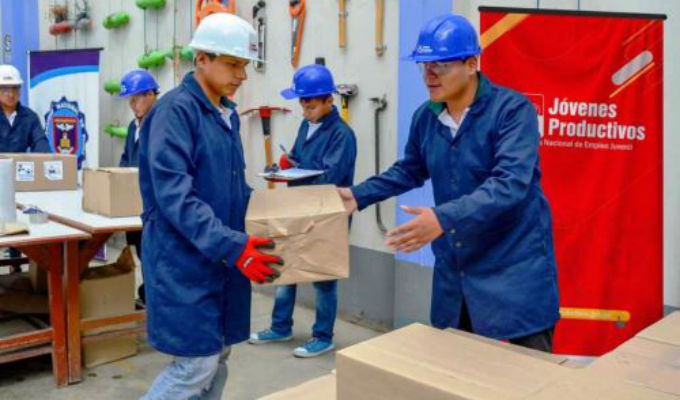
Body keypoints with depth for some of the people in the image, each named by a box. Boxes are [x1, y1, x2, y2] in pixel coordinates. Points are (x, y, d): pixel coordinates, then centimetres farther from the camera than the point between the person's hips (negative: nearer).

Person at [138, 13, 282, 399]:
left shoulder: (227, 113, 11)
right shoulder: (175, 109, -15)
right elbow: (174, 196, -24)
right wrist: (233, 246, -29)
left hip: (222, 259, 8)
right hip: (184, 259, -8)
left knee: (218, 358, 15)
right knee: (197, 363, -2)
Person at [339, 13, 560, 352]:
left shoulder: (512, 109, -17)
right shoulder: (425, 117, 3)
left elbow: (510, 184, -29)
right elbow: (410, 170, 20)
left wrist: (444, 218, -39)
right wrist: (359, 195, 12)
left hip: (515, 264, -6)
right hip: (453, 267, 6)